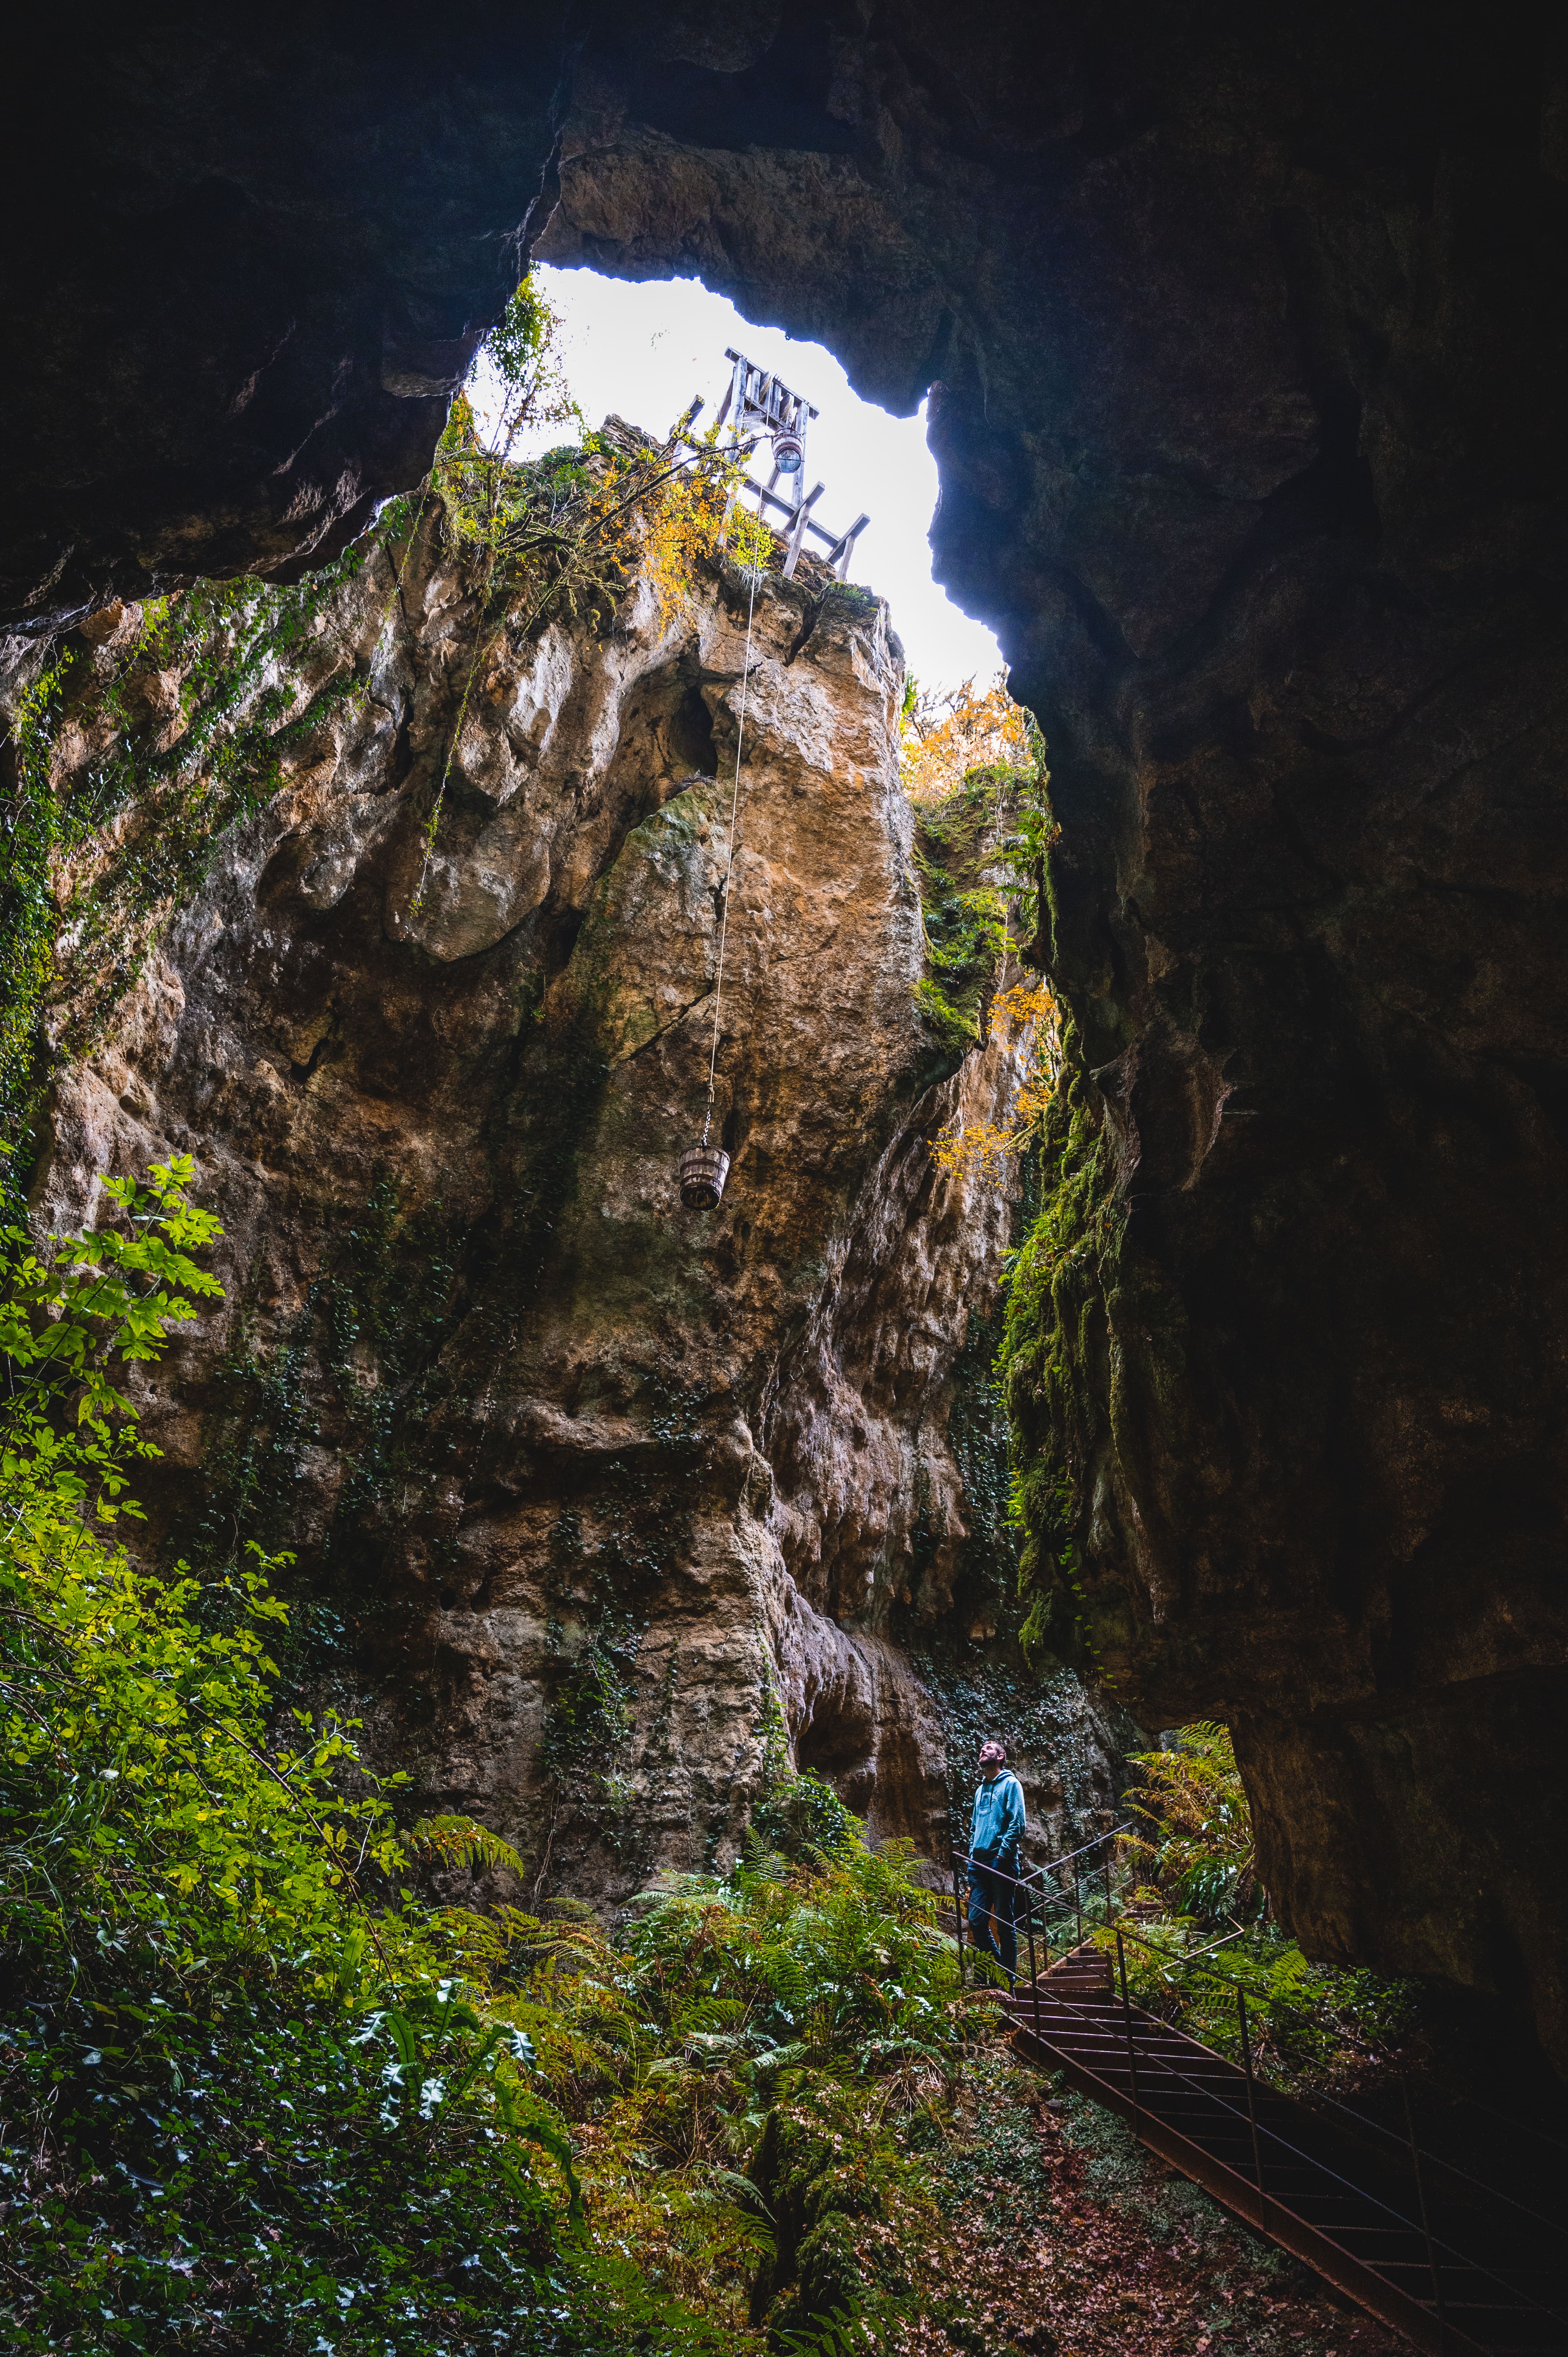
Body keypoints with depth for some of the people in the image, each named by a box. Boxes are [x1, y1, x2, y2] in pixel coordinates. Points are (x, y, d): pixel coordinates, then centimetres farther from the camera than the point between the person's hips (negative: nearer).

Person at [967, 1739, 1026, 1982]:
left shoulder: (1010, 1783, -1)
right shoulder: (981, 1790, 20)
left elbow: (1017, 1823, -10)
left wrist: (1002, 1855, -16)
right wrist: (972, 1858, 13)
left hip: (1002, 1862, -7)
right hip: (980, 1862, 7)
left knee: (1004, 1923, -2)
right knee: (977, 1920, 2)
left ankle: (1009, 1978, 7)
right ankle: (997, 1969, 16)